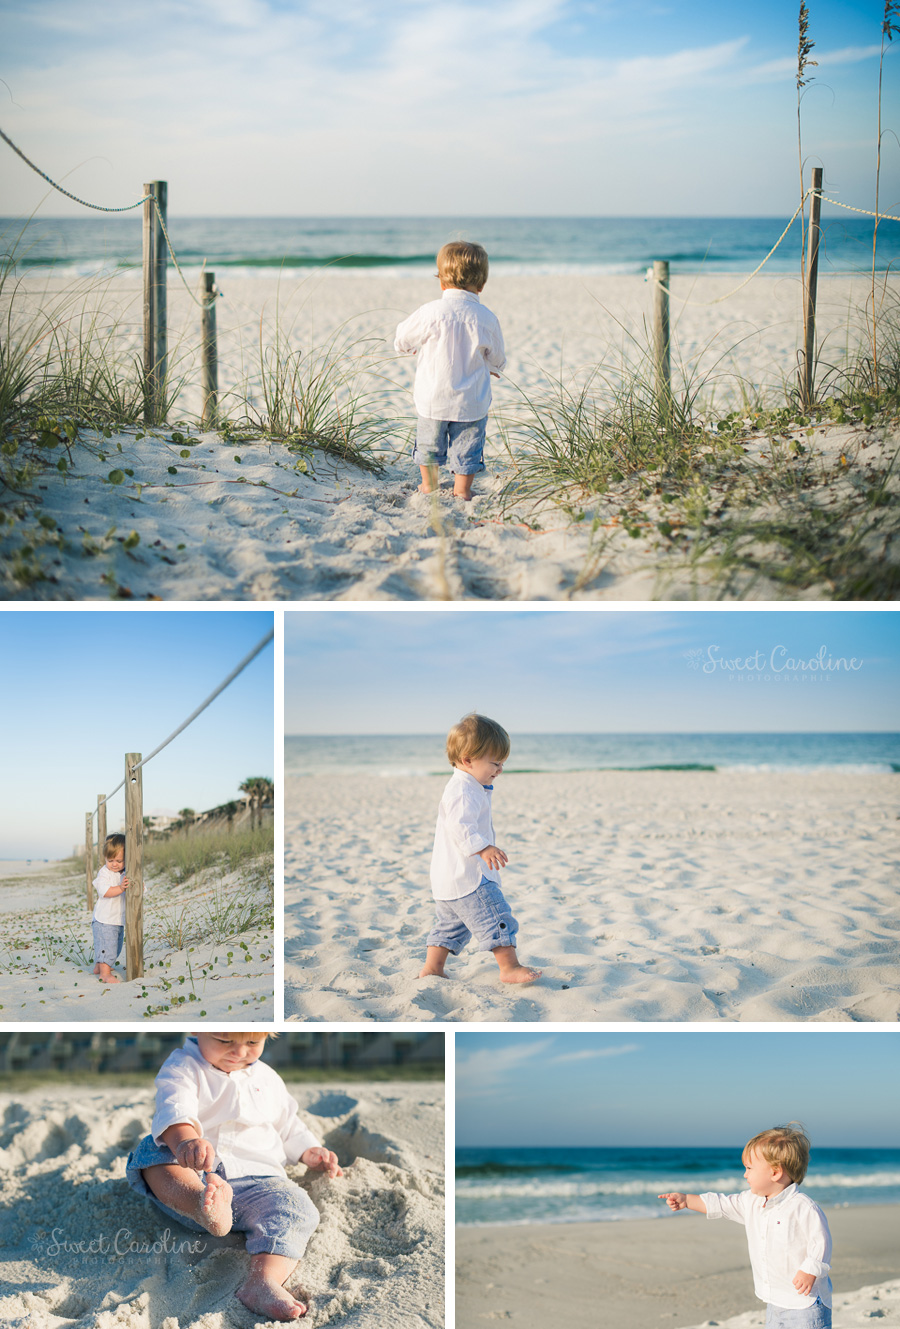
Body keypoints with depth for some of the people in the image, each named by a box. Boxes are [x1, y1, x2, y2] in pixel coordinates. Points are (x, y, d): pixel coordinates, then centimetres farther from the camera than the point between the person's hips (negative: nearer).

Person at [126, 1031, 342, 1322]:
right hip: (191, 1177, -3)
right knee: (152, 1150, -32)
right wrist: (186, 1142, -43)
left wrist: (311, 1154, 16)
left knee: (296, 1207, -27)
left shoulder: (267, 1078, 20)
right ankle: (204, 1206, -58)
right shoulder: (182, 1067, 1)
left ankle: (262, 1281, -50)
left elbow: (287, 1126, 35)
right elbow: (175, 1110, -21)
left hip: (255, 1180, 3)